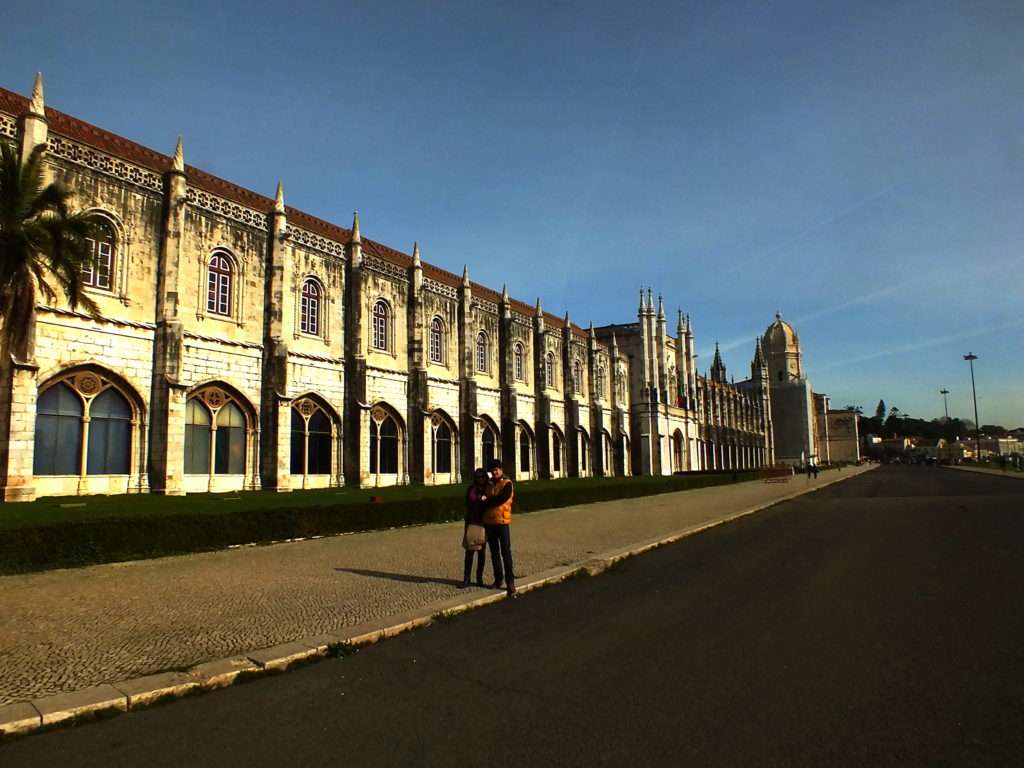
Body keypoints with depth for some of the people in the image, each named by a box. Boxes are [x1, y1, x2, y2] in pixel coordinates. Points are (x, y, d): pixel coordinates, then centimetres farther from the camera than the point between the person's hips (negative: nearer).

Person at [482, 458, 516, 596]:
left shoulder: (507, 484, -4)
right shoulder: (488, 484, 14)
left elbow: (500, 499, -16)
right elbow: (485, 499, 17)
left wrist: (486, 501, -4)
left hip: (502, 521, -6)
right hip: (489, 522, 6)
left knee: (506, 552, -7)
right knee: (494, 552, 11)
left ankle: (510, 581, -5)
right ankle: (498, 579, 20)